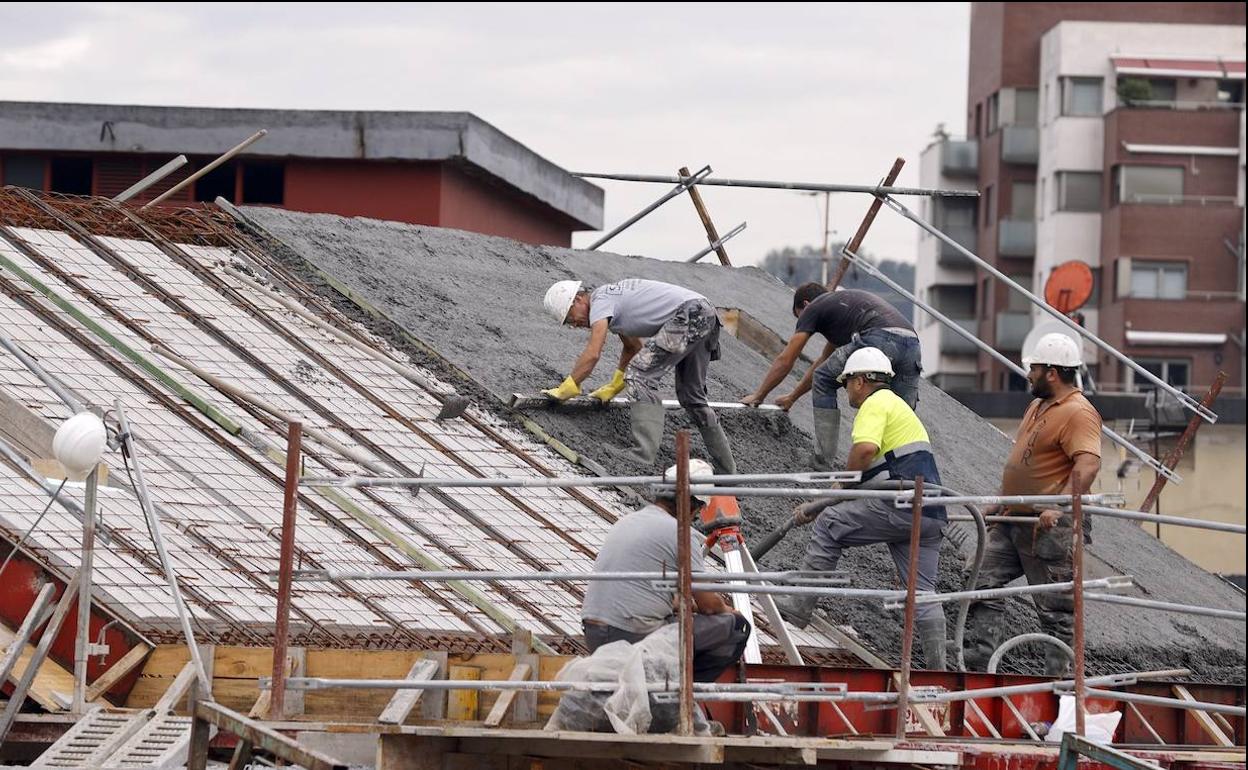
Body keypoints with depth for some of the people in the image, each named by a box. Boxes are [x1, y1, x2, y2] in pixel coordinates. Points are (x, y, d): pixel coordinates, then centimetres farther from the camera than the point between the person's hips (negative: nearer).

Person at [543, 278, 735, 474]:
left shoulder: (600, 302, -6)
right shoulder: (612, 297, 24)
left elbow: (592, 354, -16)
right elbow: (632, 348, 35)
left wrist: (566, 389, -10)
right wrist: (613, 387, 36)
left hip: (688, 314, -10)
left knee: (640, 375, -13)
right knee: (691, 395, 19)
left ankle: (644, 458, -25)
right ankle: (727, 470, 27)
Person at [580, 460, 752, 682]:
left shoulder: (625, 522, 18)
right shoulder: (681, 532, -8)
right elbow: (707, 604, -1)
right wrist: (726, 610, 21)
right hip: (636, 637, -8)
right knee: (736, 627, 2)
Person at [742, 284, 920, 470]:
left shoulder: (813, 308, 20)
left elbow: (785, 361, 22)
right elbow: (824, 361, 52)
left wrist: (758, 396, 35)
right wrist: (792, 397, 60)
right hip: (912, 344, 7)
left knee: (824, 382, 13)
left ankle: (823, 464, 10)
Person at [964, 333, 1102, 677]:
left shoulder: (1078, 413, -16)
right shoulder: (1039, 406, 17)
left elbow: (1088, 464, -29)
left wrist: (1059, 506, -38)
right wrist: (1002, 501, 26)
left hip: (1048, 528, -10)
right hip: (1012, 521, 10)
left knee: (1056, 610, -4)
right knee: (984, 587, 4)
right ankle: (978, 667, 3)